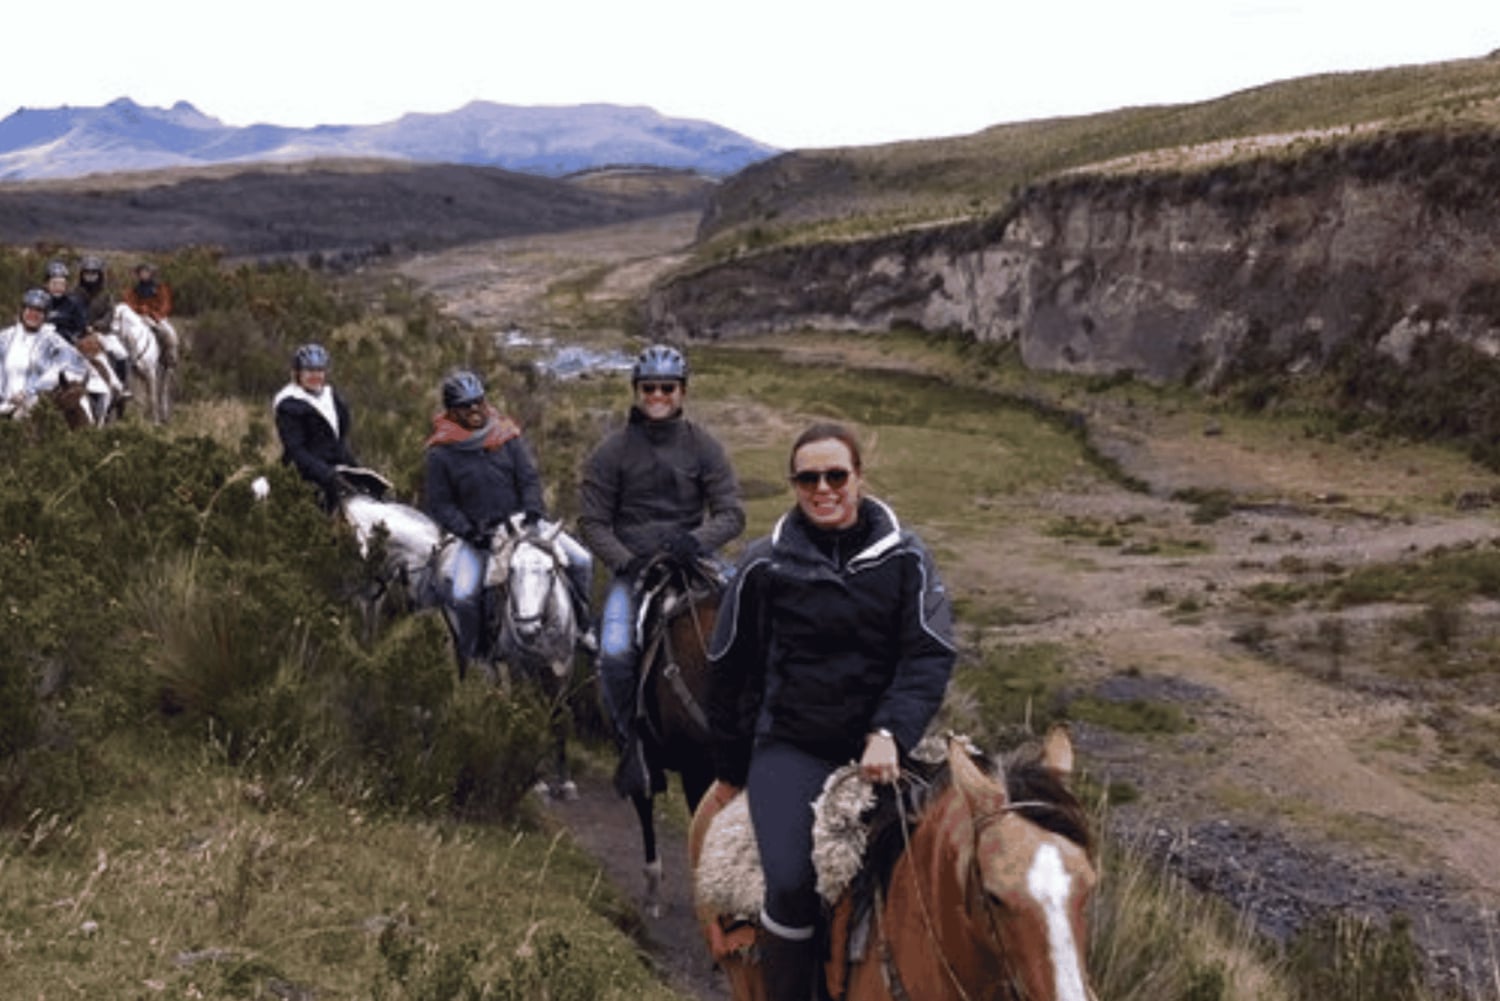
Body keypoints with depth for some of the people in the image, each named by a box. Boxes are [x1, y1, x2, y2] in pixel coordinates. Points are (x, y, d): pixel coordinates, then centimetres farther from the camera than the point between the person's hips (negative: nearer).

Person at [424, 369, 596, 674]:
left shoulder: (507, 435, 1)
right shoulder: (441, 453, -5)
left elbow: (530, 478, 1)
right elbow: (440, 503, -4)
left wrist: (532, 512, -14)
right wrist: (468, 532, -15)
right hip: (477, 535, -2)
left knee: (581, 559, -9)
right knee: (463, 596, -21)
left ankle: (581, 626, 12)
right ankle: (472, 658, 2)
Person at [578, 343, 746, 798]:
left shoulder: (704, 447, 5)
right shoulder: (612, 452, 3)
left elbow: (732, 512, -1)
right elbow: (592, 521, 2)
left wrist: (698, 539, -21)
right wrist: (625, 561, -15)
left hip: (692, 564, 1)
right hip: (632, 568, 0)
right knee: (615, 656, -20)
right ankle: (631, 746, -1)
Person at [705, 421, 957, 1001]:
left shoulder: (904, 558, 1)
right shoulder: (765, 565, 0)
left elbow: (929, 657, -5)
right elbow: (729, 670, 8)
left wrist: (891, 733, -20)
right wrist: (729, 771, 13)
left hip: (876, 749, 2)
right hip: (789, 747, -1)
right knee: (790, 884, -19)